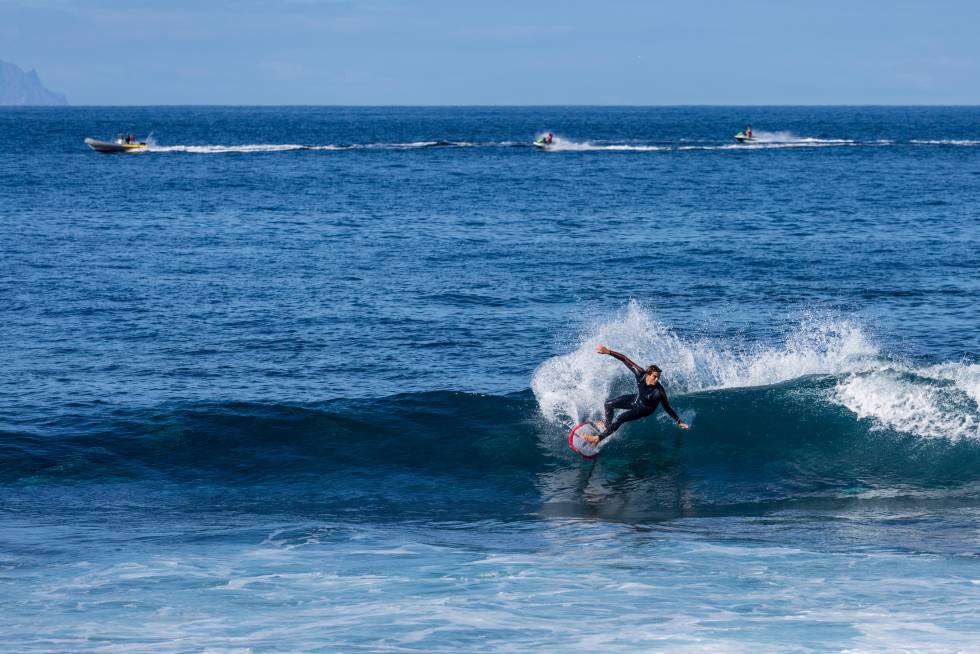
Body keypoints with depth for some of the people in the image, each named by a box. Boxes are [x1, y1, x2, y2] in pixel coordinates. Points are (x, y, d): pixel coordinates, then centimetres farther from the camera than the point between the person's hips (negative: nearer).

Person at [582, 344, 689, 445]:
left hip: (645, 409, -5)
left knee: (620, 418, -21)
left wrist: (679, 422, -24)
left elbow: (667, 408, -25)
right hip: (637, 399, 5)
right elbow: (625, 360, -26)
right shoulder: (641, 374, -31)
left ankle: (598, 438, -11)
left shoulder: (659, 391, -38)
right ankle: (607, 425, 44)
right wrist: (608, 352, -31)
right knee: (608, 404, 13)